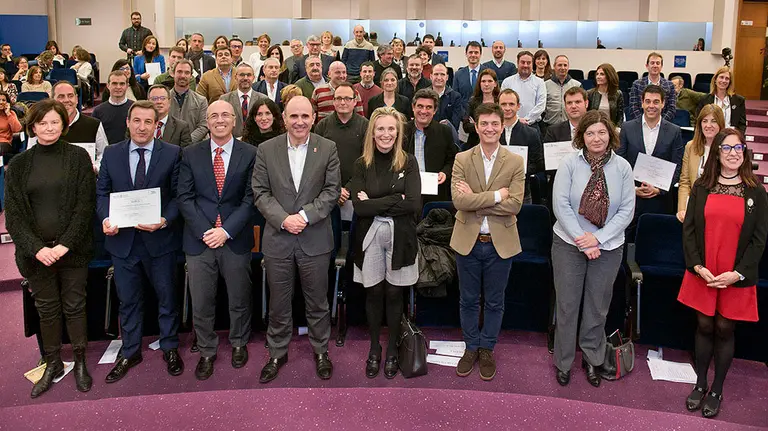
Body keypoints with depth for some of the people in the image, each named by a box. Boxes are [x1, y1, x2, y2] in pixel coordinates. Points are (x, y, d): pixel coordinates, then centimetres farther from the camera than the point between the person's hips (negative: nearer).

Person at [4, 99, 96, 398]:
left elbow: (85, 206, -6)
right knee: (47, 309, 11)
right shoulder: (18, 165, 5)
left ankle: (80, 362, 22)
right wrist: (37, 248, -11)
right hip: (37, 252, 2)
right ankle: (53, 364, 25)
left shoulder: (78, 157, -1)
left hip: (73, 249, -2)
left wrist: (65, 244, -14)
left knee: (74, 306, 8)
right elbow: (13, 215, 1)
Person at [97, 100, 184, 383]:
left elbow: (179, 195, -5)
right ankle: (130, 352, 31)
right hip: (122, 239, 2)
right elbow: (102, 192, 6)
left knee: (166, 297, 12)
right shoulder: (111, 154, 3)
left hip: (160, 239, -2)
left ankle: (170, 349, 31)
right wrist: (106, 218, -13)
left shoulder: (172, 154, -5)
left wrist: (165, 220, -21)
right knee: (128, 300, 15)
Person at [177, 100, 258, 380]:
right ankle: (207, 351, 25)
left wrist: (227, 231, -13)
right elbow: (184, 197, 1)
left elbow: (250, 198, -4)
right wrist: (205, 231, -11)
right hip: (199, 239, 1)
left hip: (235, 239, -1)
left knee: (239, 298, 12)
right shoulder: (191, 154, 5)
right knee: (201, 302, 7)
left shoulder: (249, 154, 0)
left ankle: (239, 343, 35)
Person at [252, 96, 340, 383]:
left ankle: (320, 351, 30)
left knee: (317, 301, 11)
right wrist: (283, 219, -15)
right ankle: (277, 353, 28)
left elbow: (332, 191, -4)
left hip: (315, 238, -1)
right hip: (278, 238, 1)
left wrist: (305, 215, -16)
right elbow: (260, 192, -1)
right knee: (278, 303, 11)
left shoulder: (328, 149, -1)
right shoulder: (266, 150, 1)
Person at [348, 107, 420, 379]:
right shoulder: (362, 165, -1)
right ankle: (374, 348, 29)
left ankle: (392, 349, 27)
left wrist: (375, 203, -13)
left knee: (394, 294, 9)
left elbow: (414, 204, -13)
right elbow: (359, 207, -12)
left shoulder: (408, 163, -2)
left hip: (399, 237, 0)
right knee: (374, 293, 10)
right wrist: (396, 200, -15)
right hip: (370, 237, 1)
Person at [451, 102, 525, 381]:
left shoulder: (515, 163, -3)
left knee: (494, 302, 13)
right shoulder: (462, 160, -3)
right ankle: (471, 348, 31)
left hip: (500, 242, 0)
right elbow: (459, 201, -16)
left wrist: (475, 200, -18)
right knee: (468, 300, 13)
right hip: (468, 240, 0)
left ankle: (487, 349, 30)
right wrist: (496, 195, -19)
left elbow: (515, 204, -15)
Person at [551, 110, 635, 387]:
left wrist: (598, 238, -13)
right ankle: (563, 362, 23)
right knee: (567, 305, 7)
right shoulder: (569, 164, -6)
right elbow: (561, 205, -10)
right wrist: (581, 240, -15)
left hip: (608, 247, 1)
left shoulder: (622, 167, -2)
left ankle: (592, 359, 31)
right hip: (569, 244, -1)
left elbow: (626, 210, -4)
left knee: (597, 307, 12)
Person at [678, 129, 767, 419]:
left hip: (737, 278, -1)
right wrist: (697, 265, -11)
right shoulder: (701, 187, 2)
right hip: (702, 274, 1)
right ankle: (700, 384, 25)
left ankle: (716, 390, 22)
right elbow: (689, 228, 0)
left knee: (724, 329, 8)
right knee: (704, 326, 9)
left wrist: (738, 273, -12)